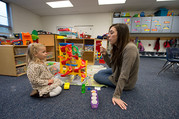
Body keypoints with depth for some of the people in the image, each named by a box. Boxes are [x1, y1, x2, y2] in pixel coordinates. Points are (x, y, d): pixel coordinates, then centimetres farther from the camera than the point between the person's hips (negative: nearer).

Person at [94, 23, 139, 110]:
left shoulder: (130, 48, -33)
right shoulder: (118, 47, -4)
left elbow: (124, 75, -34)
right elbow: (112, 65, 1)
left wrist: (116, 96, -30)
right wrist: (105, 55, -15)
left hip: (125, 82, -9)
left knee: (96, 77, 1)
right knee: (99, 73, 25)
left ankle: (118, 86, 9)